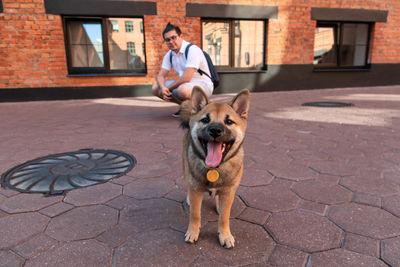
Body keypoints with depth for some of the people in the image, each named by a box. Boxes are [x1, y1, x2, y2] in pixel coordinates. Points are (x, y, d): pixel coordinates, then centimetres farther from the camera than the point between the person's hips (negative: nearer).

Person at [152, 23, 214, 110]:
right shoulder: (169, 55, 6)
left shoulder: (192, 49, -19)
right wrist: (163, 88, -20)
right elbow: (161, 76, 4)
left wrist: (168, 88, -16)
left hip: (202, 84, -8)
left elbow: (186, 78, -26)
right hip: (183, 84, 8)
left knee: (183, 89, -40)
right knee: (155, 88, 0)